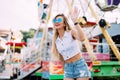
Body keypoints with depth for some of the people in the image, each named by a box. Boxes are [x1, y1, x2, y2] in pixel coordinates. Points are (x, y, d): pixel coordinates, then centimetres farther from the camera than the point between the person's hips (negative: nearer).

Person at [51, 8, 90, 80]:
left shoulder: (71, 32, -8)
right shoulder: (56, 40, 7)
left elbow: (82, 38, -31)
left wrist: (75, 22, -33)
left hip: (80, 65, -5)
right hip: (68, 67, 5)